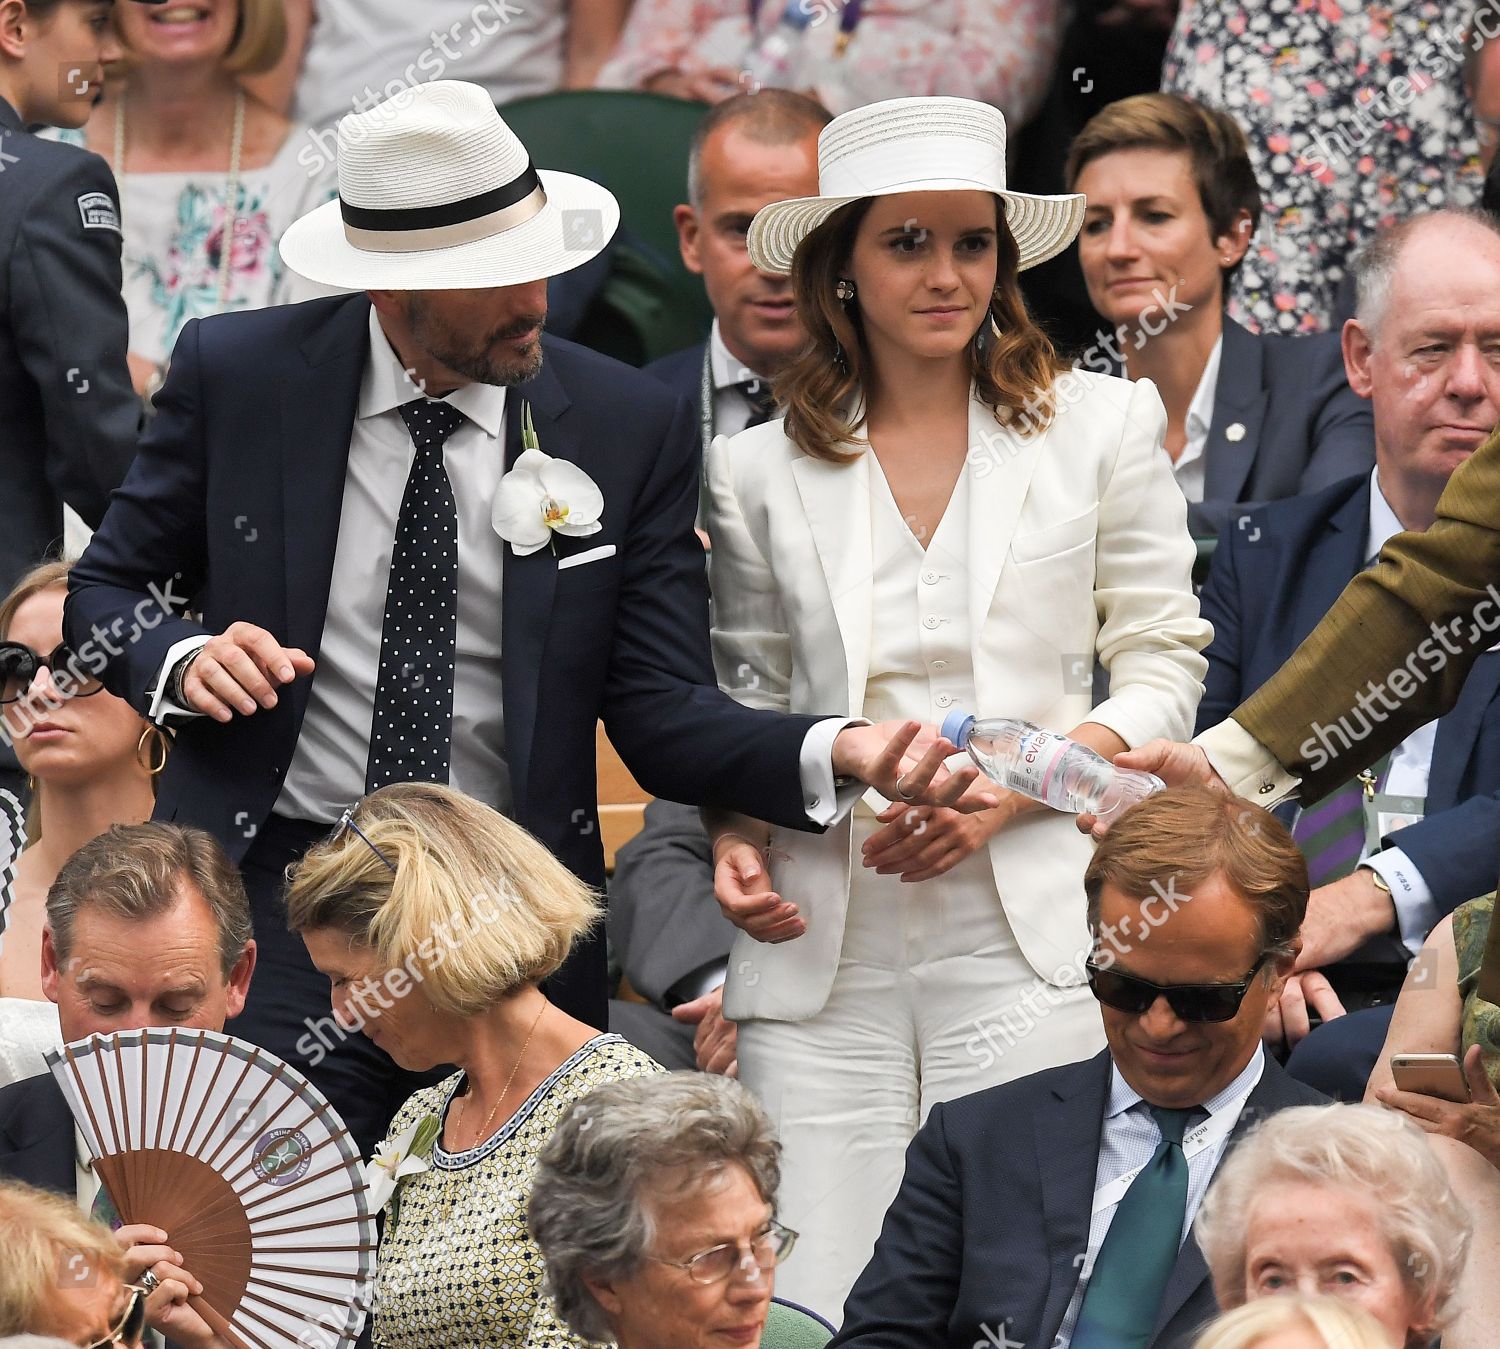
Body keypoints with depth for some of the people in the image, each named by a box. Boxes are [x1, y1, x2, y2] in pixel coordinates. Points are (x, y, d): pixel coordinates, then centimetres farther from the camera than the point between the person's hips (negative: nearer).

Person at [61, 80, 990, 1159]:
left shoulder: (632, 428, 0)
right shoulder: (237, 374, -1)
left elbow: (661, 710, -3)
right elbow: (103, 594, 10)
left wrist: (835, 752, -22)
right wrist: (182, 661, -13)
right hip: (275, 900, -1)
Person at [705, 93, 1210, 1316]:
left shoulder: (1101, 425, 8)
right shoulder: (759, 471, 12)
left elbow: (1164, 666, 6)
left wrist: (1006, 787, -9)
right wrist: (737, 841, -1)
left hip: (1030, 934, -1)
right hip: (825, 951, 2)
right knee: (807, 1311, -6)